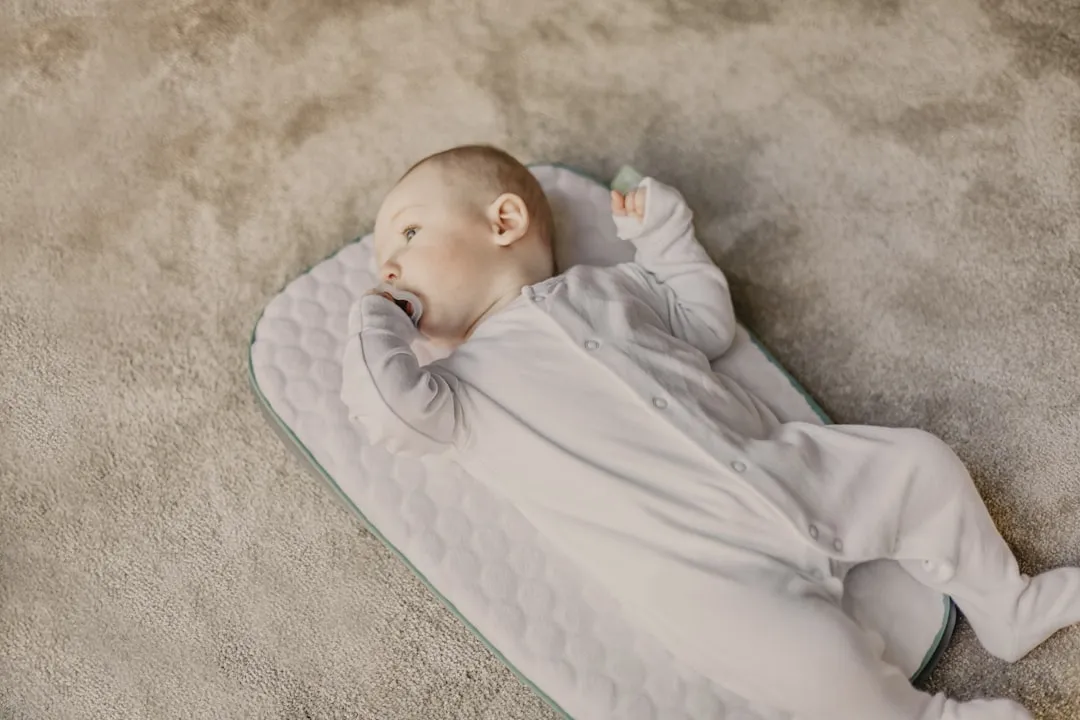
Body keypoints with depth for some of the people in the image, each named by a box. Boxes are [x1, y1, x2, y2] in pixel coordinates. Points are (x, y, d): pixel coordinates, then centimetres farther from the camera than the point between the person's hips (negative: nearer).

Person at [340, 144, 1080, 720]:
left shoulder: (607, 284, 18)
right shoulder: (461, 386, 6)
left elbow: (709, 326, 25)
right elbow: (393, 408, -15)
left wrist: (665, 234, 21)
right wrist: (375, 320, 3)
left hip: (787, 467, 5)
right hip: (696, 566, -5)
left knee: (925, 464, 3)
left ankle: (1008, 606, 25)